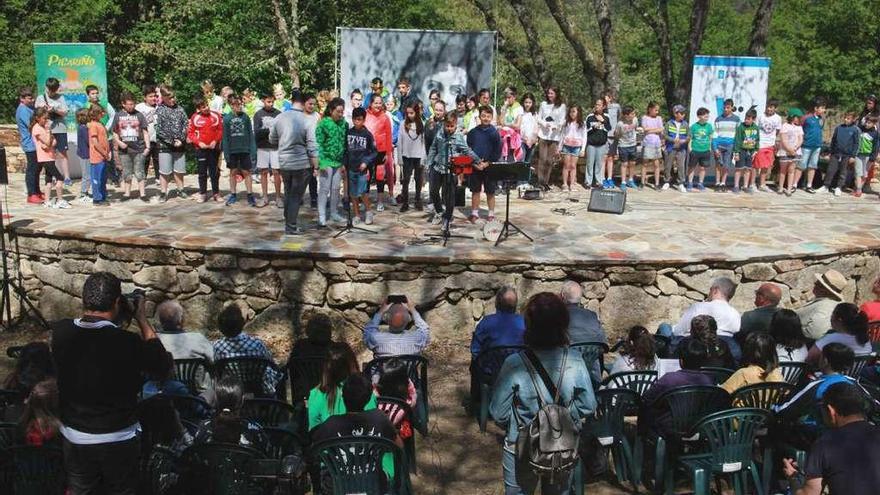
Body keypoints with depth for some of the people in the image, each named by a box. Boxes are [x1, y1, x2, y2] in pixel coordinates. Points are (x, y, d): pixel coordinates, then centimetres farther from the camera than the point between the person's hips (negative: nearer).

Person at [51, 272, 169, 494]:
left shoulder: (59, 332, -15)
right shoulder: (128, 343, -27)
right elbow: (160, 358, -7)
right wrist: (141, 318, -1)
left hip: (74, 436, 4)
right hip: (118, 439, -4)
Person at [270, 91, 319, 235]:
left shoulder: (280, 118, -3)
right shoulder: (307, 121, -15)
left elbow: (272, 140, 10)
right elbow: (312, 148, -13)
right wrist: (316, 167, -3)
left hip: (284, 163, 4)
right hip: (302, 164, -4)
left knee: (288, 194, 19)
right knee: (296, 196, 5)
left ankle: (287, 222, 28)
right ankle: (291, 227, 10)